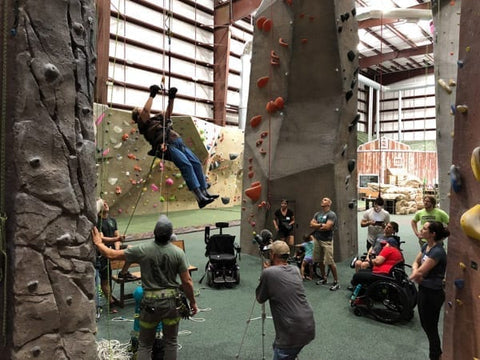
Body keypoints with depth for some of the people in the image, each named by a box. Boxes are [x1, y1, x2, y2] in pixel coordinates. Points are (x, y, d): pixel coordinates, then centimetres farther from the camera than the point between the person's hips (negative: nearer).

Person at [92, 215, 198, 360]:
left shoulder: (142, 250, -12)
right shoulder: (178, 252, -11)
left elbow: (112, 255, -2)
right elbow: (187, 281, -8)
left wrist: (98, 243, 15)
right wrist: (192, 302, 7)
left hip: (151, 302, 0)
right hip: (171, 301, 1)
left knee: (145, 345, 15)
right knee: (171, 342, 16)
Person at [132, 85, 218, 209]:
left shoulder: (157, 118, 34)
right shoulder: (143, 123, 12)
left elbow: (168, 112, 32)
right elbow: (146, 109, -4)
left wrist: (171, 98, 22)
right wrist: (152, 95, 3)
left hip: (178, 142, 8)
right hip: (166, 146, -8)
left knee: (196, 163, -9)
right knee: (186, 165, -25)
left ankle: (204, 192, -10)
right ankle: (200, 198, -31)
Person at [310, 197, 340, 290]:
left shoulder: (331, 214, -7)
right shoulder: (317, 214, 13)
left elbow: (327, 227, -18)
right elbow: (311, 224, 3)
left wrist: (316, 227, -4)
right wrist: (321, 225, -10)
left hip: (327, 241, -7)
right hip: (317, 240, 7)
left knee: (330, 262, -9)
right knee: (320, 261, 13)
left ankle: (336, 282, 0)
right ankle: (323, 278, 28)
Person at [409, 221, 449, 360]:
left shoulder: (437, 252, -26)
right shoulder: (426, 246, 2)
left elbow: (421, 271, -26)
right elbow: (416, 262, 9)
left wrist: (414, 275, -5)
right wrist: (415, 271, -12)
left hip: (432, 293, -9)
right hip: (423, 289, 9)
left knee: (431, 328, 9)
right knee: (425, 324, 22)